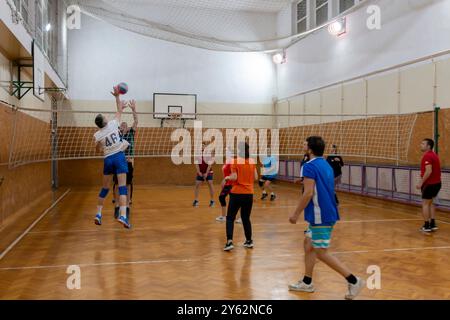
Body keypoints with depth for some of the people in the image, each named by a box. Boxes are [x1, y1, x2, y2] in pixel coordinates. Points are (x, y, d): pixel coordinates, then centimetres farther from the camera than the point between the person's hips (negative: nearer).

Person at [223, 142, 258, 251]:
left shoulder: (235, 161, -9)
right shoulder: (252, 162, 3)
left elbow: (234, 177, -14)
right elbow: (255, 177, 4)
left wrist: (227, 177, 6)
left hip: (237, 193, -4)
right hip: (249, 194, 4)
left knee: (230, 218, 5)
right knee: (246, 218, 17)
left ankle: (229, 242, -6)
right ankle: (249, 241, 23)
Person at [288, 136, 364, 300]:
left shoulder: (310, 166, -15)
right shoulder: (326, 165, 13)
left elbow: (308, 193, -21)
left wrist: (296, 214, -13)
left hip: (320, 216, -10)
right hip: (327, 214, 10)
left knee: (321, 253, -2)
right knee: (309, 245, 17)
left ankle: (353, 280, 0)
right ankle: (307, 282, 24)